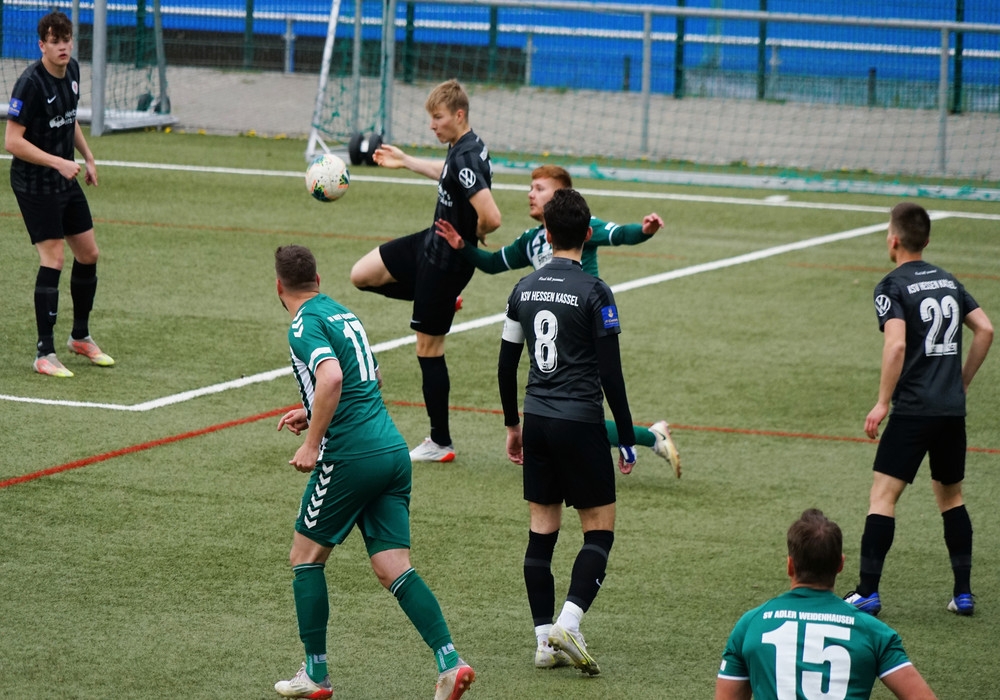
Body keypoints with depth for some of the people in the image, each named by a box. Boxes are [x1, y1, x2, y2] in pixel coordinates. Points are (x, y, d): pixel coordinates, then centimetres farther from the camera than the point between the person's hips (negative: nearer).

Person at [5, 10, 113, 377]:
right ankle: (44, 354, -7)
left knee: (88, 254, 12)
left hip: (65, 180, 8)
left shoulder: (72, 71, 3)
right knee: (53, 259, -12)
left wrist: (87, 156, 16)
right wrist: (58, 162, -26)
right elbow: (12, 141, -23)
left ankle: (81, 337, 29)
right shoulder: (31, 83, -22)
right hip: (34, 184, -8)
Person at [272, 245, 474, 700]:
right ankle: (450, 663, -10)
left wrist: (312, 443, -21)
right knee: (392, 567, 4)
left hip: (350, 456, -7)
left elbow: (331, 377, -27)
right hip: (392, 449, 8)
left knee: (306, 555, 9)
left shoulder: (305, 325, -9)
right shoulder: (342, 314, 19)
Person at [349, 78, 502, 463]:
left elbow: (491, 217, -39)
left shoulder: (466, 159, -29)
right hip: (431, 243, 9)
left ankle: (440, 444, 13)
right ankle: (441, 299, 24)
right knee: (362, 275, 17)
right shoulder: (461, 148, 1)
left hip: (447, 260, -9)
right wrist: (406, 162, 31)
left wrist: (474, 236, -17)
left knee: (428, 347, 2)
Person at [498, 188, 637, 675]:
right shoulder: (593, 293, -10)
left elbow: (506, 365, 11)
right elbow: (611, 374, -11)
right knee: (600, 529, 2)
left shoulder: (524, 289, 6)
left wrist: (513, 424, 24)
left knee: (542, 530, 9)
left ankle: (545, 641, 9)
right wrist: (627, 440, -4)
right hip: (580, 423, -5)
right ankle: (567, 625, -14)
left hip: (537, 421, 5)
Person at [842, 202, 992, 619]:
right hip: (953, 409, 7)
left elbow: (896, 344, -19)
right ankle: (963, 592, 17)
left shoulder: (892, 287, -6)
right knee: (950, 494, 18)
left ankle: (868, 592, -10)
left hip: (913, 409, -6)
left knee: (883, 494, -5)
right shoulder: (947, 281, 13)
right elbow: (985, 330, 11)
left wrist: (883, 402, -14)